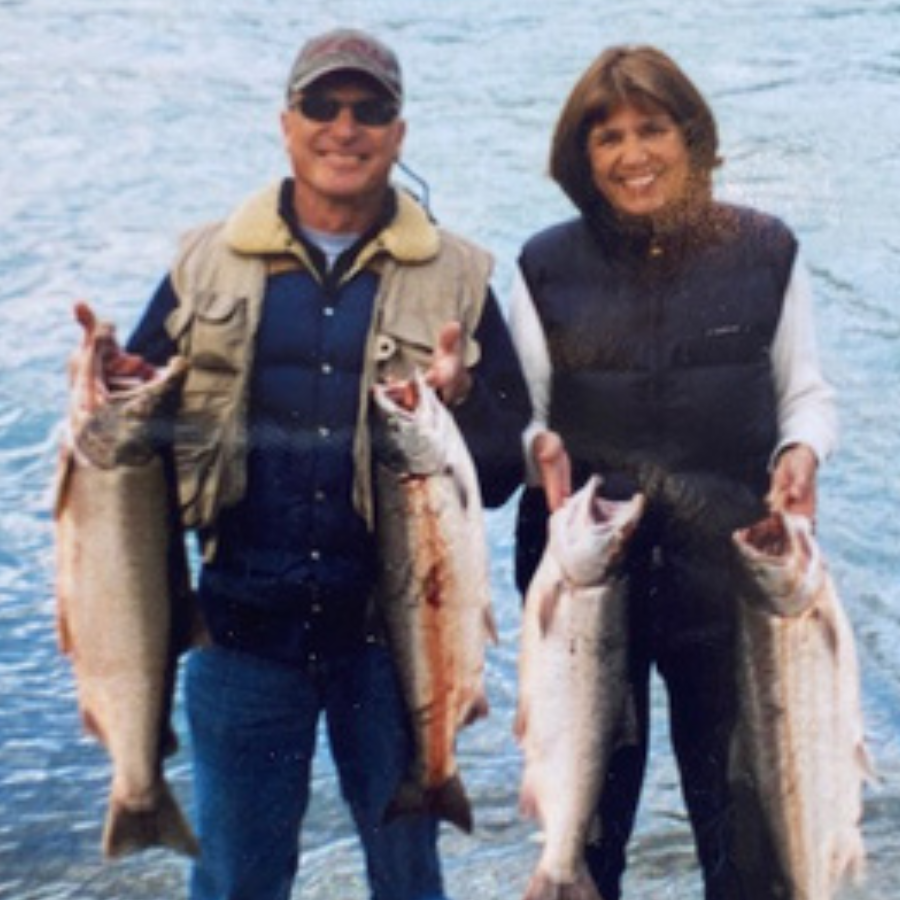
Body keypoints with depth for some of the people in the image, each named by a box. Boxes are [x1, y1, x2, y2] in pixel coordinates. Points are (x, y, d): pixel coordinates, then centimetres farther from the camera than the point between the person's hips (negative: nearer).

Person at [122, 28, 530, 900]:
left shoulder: (456, 277, 1)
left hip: (393, 628, 0)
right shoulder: (208, 263, 4)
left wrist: (462, 403, -20)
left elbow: (506, 464, 0)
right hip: (243, 626, 1)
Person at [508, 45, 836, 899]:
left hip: (731, 573, 0)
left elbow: (806, 391, 9)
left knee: (742, 815, 7)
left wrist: (801, 452, -12)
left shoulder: (765, 251, 2)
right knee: (586, 810, 13)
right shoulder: (547, 266, 2)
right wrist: (539, 447, -17)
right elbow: (520, 411, 5)